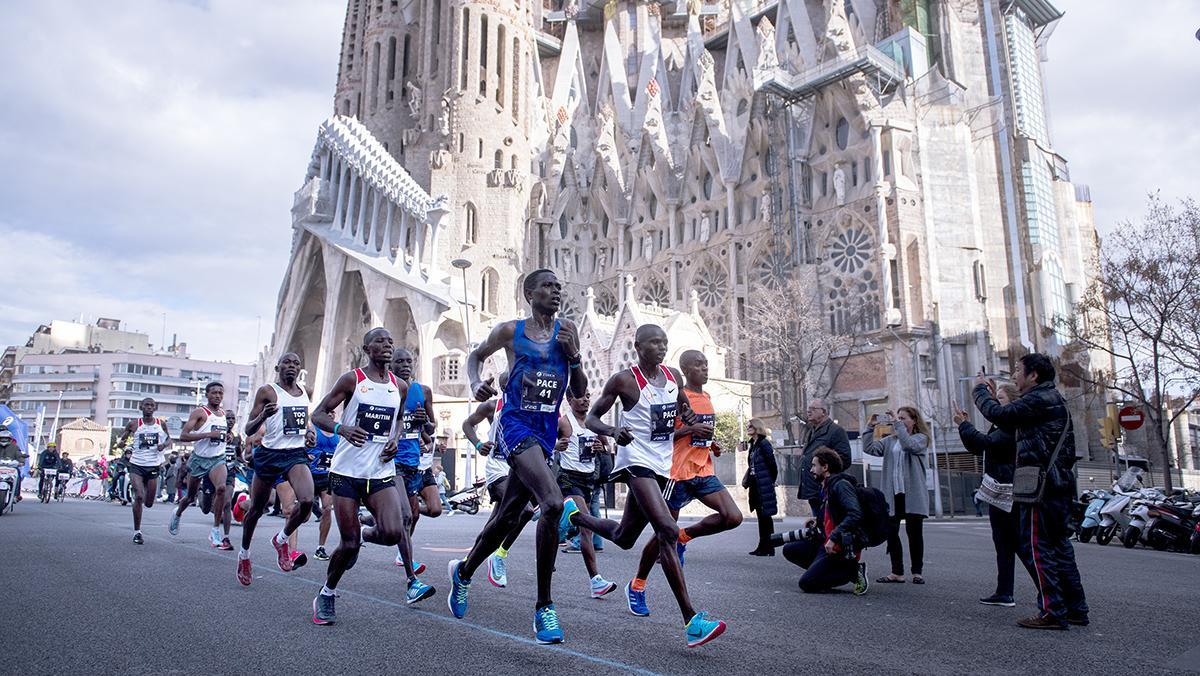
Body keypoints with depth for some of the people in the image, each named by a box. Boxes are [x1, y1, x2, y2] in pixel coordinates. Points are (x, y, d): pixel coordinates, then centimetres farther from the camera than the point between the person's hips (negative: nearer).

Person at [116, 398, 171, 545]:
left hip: (153, 466, 2)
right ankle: (137, 532, -4)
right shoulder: (134, 424, -1)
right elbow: (122, 440, 7)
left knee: (149, 503, 7)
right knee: (139, 497, -16)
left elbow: (169, 439, 17)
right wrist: (121, 443, -16)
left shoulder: (161, 424, 4)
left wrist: (164, 444, -6)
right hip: (136, 465, -2)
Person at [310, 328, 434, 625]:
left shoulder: (400, 387, 8)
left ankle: (366, 534, 19)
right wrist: (342, 428, -23)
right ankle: (327, 594, 25)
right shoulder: (352, 380, -4)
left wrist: (394, 440, 3)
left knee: (393, 532, -17)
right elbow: (318, 414, -3)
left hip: (381, 472, 3)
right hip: (347, 472, -3)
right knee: (349, 543, -2)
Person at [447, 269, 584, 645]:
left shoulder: (568, 332, 9)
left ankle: (463, 572, 41)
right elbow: (476, 356, 18)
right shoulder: (510, 331, 1)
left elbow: (579, 394, 9)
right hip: (516, 425, -5)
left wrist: (573, 355, -7)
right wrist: (475, 383, -3)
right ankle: (544, 608, -15)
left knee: (509, 517, 14)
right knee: (553, 504, -26)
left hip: (546, 433, 5)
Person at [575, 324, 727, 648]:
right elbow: (591, 418, -3)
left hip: (662, 465, 7)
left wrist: (688, 418, 0)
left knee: (623, 538, 17)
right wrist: (613, 431, -24)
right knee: (668, 530, -24)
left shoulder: (674, 376, 8)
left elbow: (683, 406, 25)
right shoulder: (624, 380, -8)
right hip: (637, 461, -7)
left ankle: (575, 515, 45)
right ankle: (691, 621, -23)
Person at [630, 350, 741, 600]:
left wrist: (713, 445, 9)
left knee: (733, 517, -12)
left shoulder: (707, 398, 14)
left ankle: (684, 536, 10)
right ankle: (638, 584, 20)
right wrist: (691, 429, -22)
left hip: (705, 473, 7)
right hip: (680, 474, -6)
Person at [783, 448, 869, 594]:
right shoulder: (826, 487, 17)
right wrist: (818, 520, 12)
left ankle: (853, 571, -5)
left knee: (806, 584, -16)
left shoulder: (840, 484, -14)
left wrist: (833, 538, -30)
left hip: (842, 547, -10)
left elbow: (855, 514, -28)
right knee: (788, 550, 8)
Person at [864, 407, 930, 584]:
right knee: (891, 532, 3)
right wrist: (871, 427, -5)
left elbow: (908, 444, -19)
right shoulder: (889, 440, 14)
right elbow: (869, 449, 1)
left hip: (912, 494, -4)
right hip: (892, 493, 4)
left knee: (914, 532, 2)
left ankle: (917, 572, 13)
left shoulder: (921, 438, 3)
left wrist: (897, 424, -16)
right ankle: (897, 572, 11)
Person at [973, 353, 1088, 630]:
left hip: (1041, 485, -10)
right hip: (1060, 483, 10)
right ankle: (1075, 609, 21)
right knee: (1058, 545, 15)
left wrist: (980, 389, -3)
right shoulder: (1054, 399, 20)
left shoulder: (1039, 399, -14)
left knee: (1034, 546, -6)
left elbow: (998, 414, -15)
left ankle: (1052, 612, -4)